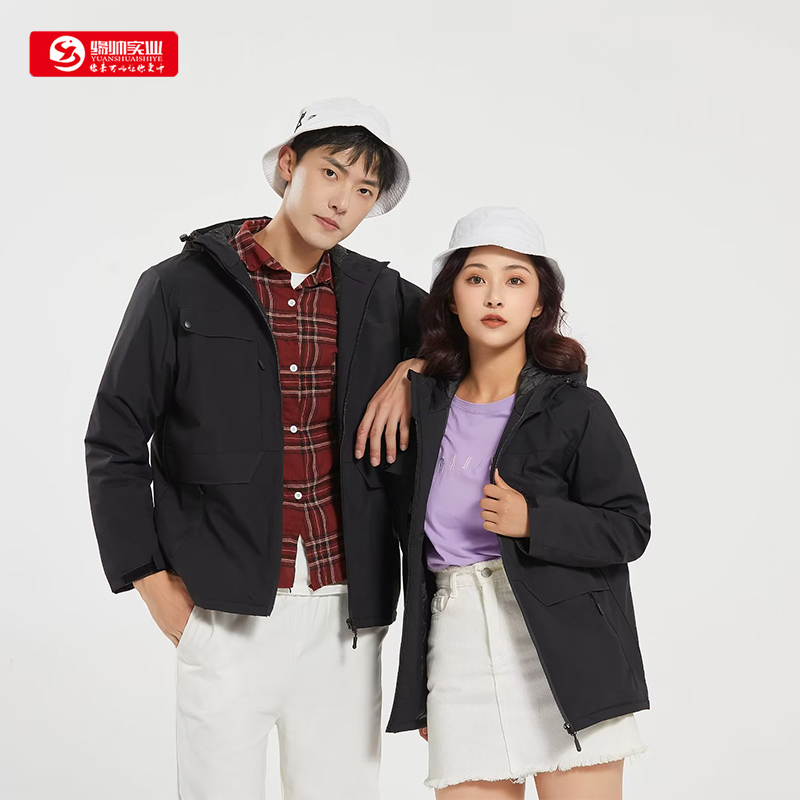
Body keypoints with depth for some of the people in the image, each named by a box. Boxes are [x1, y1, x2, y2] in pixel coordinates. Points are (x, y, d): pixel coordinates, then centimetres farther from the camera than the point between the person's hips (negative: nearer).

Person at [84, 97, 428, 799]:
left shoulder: (379, 293, 8)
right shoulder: (181, 287, 0)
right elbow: (114, 444, 2)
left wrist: (412, 369, 1)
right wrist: (154, 584, -3)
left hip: (345, 610, 3)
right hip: (225, 610, -3)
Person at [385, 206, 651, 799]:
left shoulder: (576, 409, -2)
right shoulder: (426, 406, 10)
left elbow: (630, 528, -1)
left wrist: (533, 522, -16)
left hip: (564, 651, -3)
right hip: (457, 645, 3)